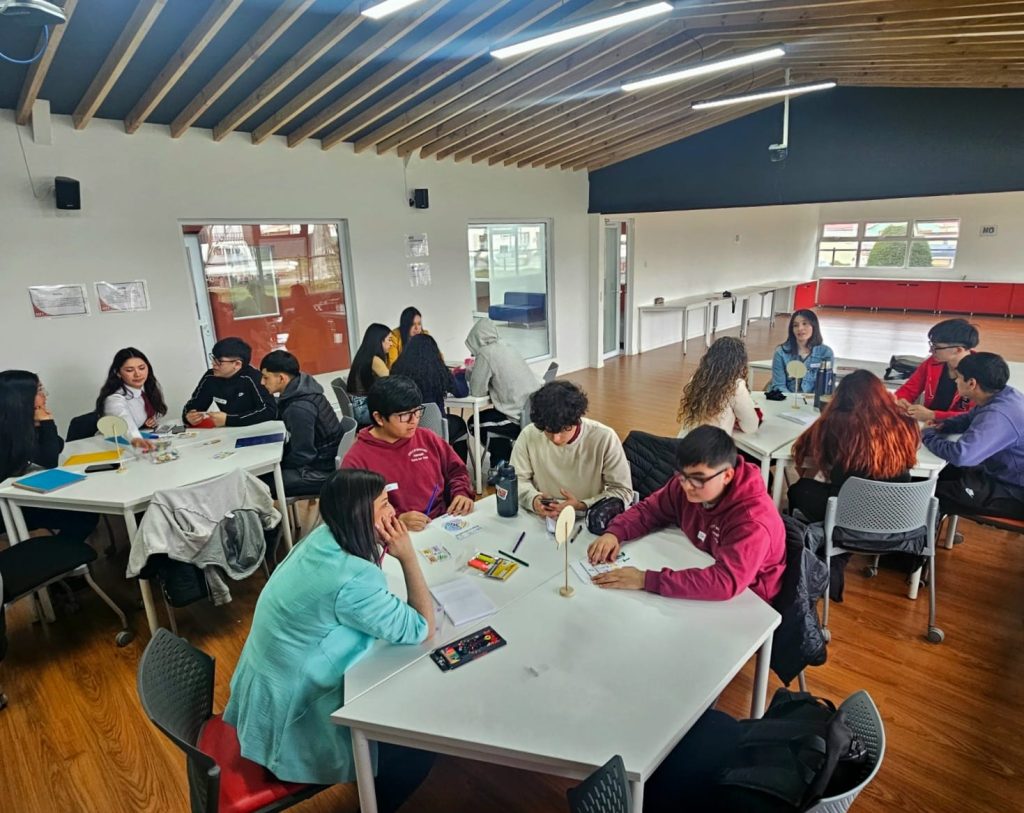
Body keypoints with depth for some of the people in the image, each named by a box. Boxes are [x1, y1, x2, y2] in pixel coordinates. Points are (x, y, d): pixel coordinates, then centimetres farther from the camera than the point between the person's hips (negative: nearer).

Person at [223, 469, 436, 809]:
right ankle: (377, 803, 25)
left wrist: (385, 548, -8)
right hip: (292, 715, -9)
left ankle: (371, 782, 40)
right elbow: (422, 629, -23)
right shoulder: (351, 580, -34)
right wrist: (408, 555, -21)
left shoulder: (323, 538, -7)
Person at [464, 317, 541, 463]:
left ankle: (503, 462, 17)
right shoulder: (507, 348, 13)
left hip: (522, 418, -8)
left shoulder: (485, 352, -9)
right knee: (489, 415, 28)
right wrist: (472, 372, 25)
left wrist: (470, 373, 13)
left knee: (475, 423, 12)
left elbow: (476, 391, -6)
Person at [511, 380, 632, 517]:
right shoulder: (529, 435, -8)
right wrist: (533, 499, -17)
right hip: (542, 521, 2)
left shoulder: (604, 438, -14)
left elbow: (623, 491, -8)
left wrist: (581, 506, -20)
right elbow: (517, 479, 3)